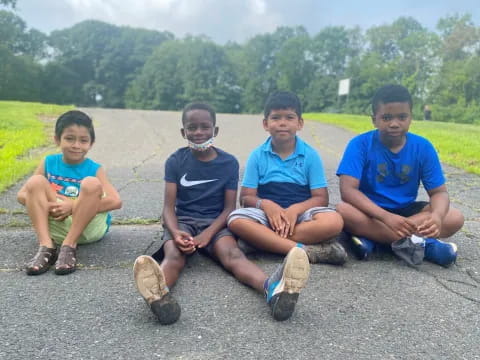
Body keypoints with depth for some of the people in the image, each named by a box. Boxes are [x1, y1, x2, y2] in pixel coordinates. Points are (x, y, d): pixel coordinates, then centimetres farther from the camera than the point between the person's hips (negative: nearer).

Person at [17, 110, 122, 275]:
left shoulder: (94, 169, -1)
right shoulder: (49, 163, 8)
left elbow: (116, 201, -16)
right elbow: (21, 195, 4)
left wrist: (73, 206, -23)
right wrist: (47, 205, -17)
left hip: (88, 226, -2)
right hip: (55, 226, 3)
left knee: (91, 183, -24)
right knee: (35, 182, -13)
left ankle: (69, 246, -23)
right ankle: (46, 246, -23)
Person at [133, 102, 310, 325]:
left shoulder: (229, 163, 3)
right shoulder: (175, 161, 3)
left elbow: (229, 207, -1)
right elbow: (169, 206, -3)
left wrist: (208, 233, -20)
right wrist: (175, 232, -26)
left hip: (216, 223, 0)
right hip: (183, 221, 0)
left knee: (232, 254, -33)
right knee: (173, 255, -34)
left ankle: (273, 288, -64)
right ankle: (159, 294, -68)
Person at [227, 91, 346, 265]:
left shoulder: (310, 155, 1)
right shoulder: (257, 155, 3)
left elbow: (320, 197, -2)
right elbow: (246, 196, 0)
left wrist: (296, 209, -22)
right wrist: (265, 204, -23)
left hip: (301, 214, 0)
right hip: (268, 215, 0)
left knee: (334, 221, -30)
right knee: (236, 220, -31)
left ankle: (259, 241, -26)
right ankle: (304, 250, -34)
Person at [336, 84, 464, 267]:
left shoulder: (423, 147, -7)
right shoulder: (360, 144, -15)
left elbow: (439, 192, -6)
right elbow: (348, 190, -25)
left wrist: (436, 216, -31)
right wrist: (386, 217, -38)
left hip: (405, 211, 3)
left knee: (454, 218, -20)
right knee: (343, 211, -35)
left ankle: (370, 238, -25)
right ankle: (423, 244, -28)